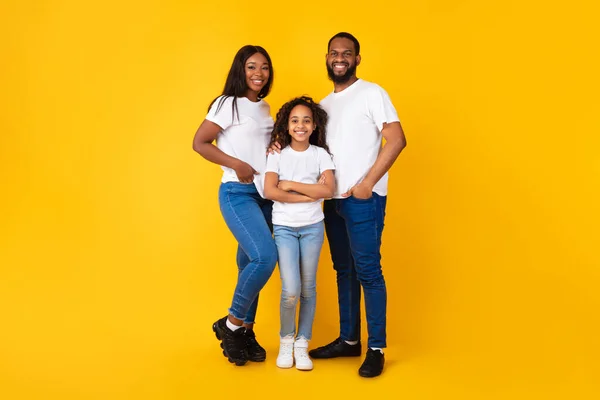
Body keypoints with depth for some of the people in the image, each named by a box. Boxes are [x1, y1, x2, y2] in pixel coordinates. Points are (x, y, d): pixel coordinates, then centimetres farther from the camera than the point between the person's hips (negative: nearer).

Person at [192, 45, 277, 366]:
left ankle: (245, 332, 20)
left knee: (251, 262, 8)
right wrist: (237, 165, -17)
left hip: (264, 195, 7)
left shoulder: (265, 108, 15)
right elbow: (199, 143, -10)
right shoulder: (227, 104, -7)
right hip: (237, 193, -7)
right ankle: (230, 324, 0)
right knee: (265, 257, -19)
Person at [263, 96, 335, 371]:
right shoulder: (277, 154, 0)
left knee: (308, 288, 5)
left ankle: (302, 344, 21)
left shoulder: (320, 154, 2)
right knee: (290, 291, -10)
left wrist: (291, 185, -12)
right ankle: (286, 340, 15)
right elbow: (270, 191, -14)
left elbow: (328, 190, -12)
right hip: (284, 227, -1)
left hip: (312, 227, 1)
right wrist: (309, 195, -14)